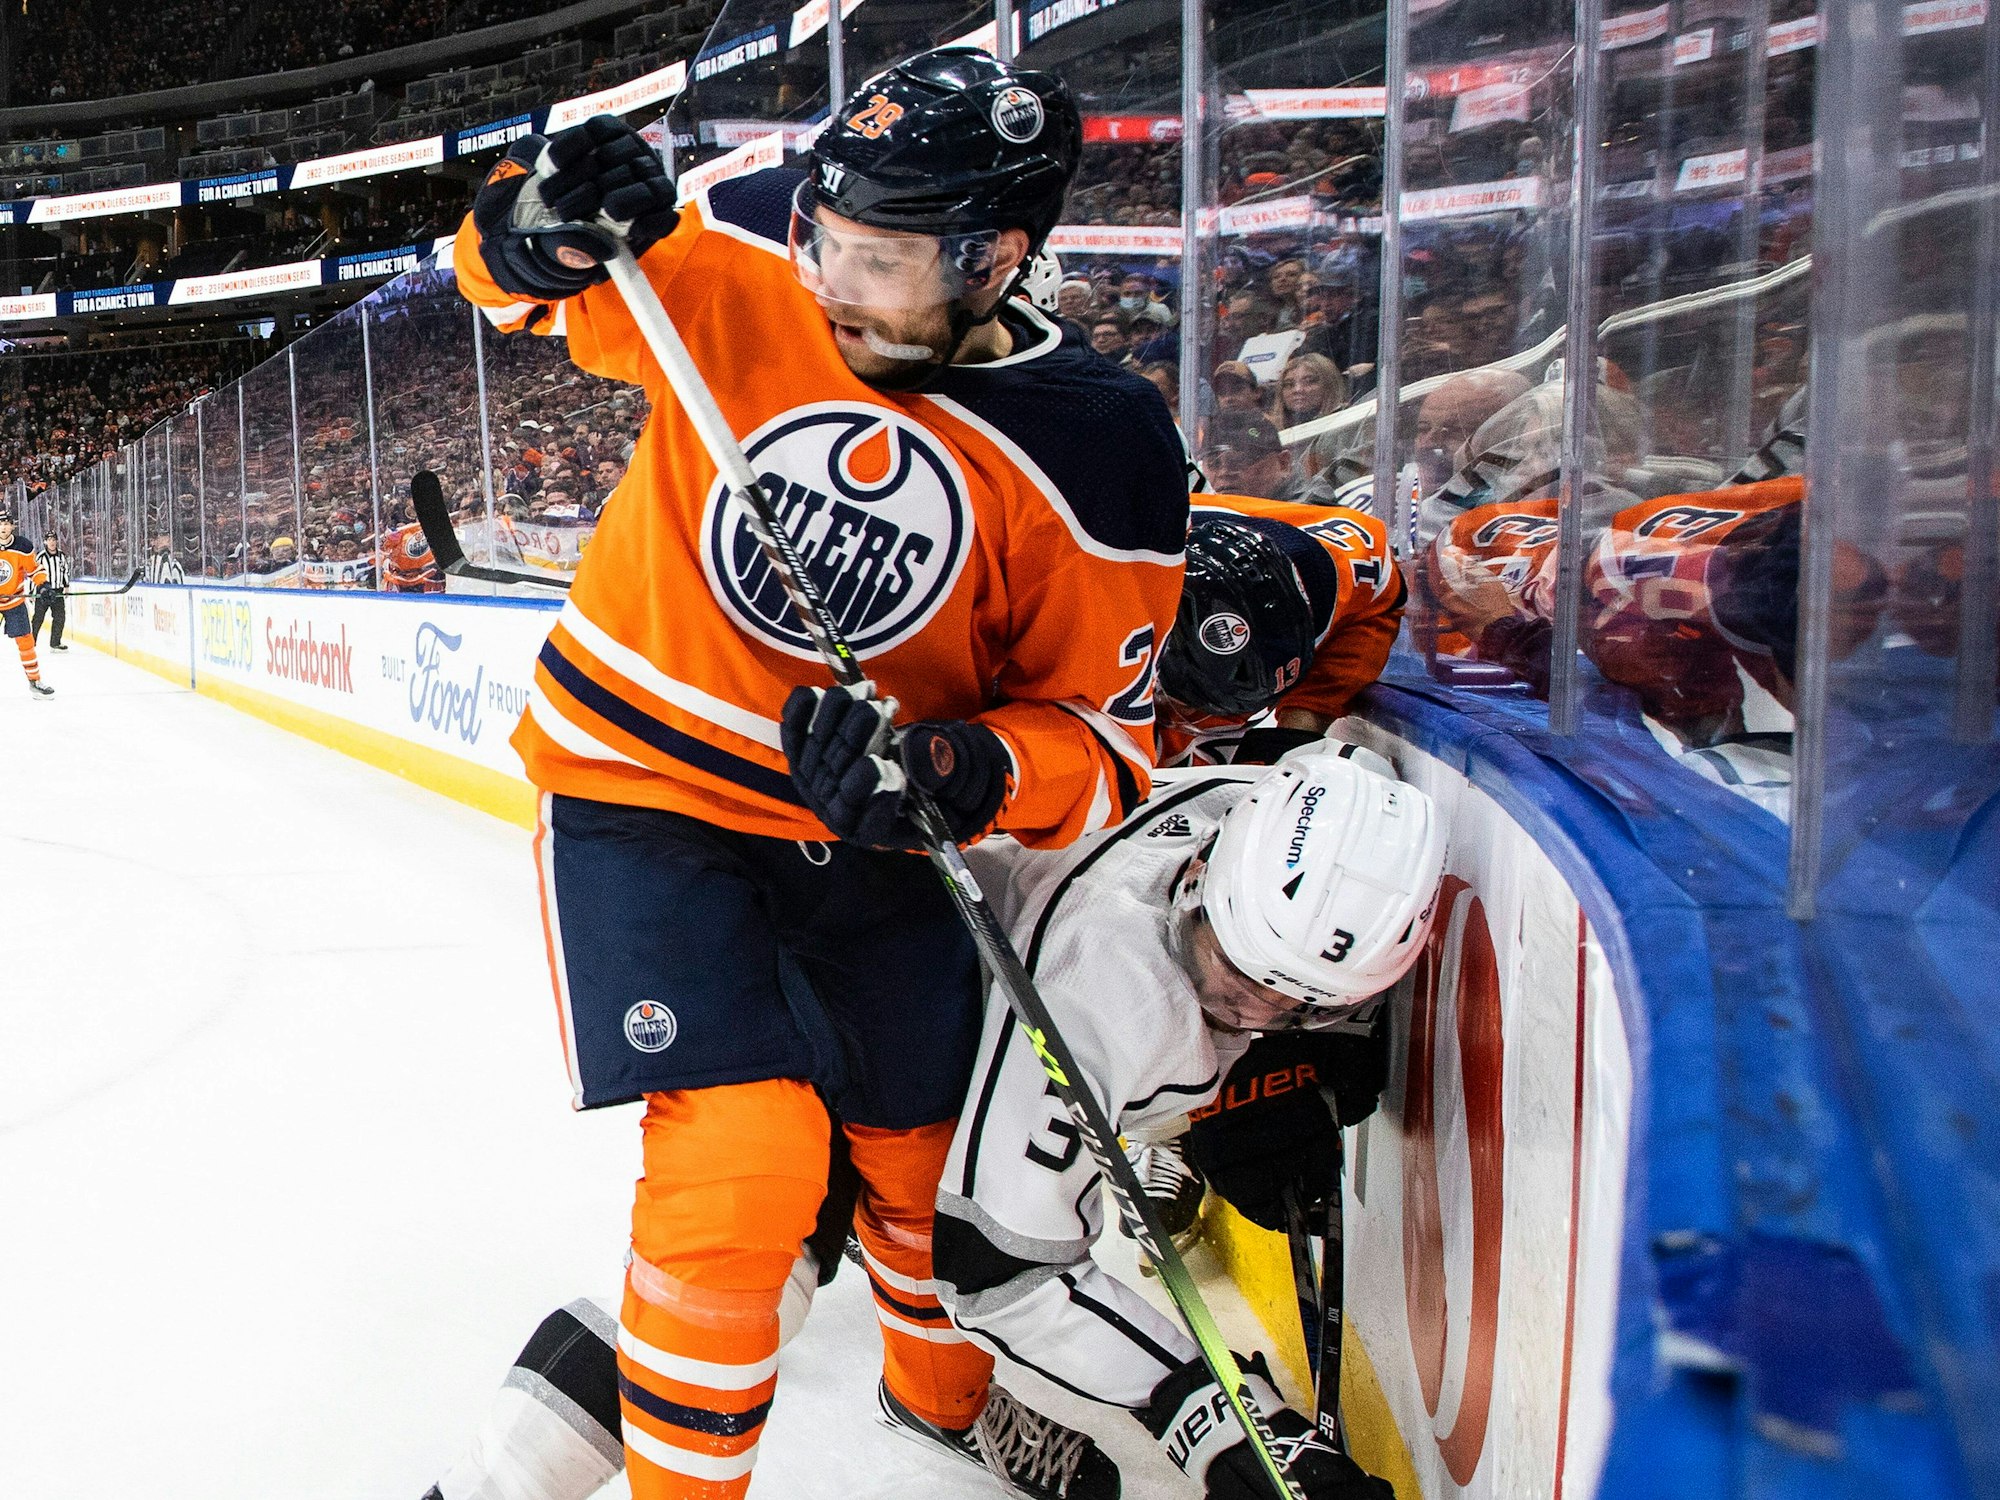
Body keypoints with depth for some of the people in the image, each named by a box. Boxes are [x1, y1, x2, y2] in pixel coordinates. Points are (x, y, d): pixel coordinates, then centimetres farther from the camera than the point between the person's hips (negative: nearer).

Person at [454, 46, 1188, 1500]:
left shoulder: (1099, 460, -17)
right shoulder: (743, 258, -13)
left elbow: (1100, 741, -12)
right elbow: (516, 280, 2)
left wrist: (953, 773, -32)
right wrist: (546, 221, -22)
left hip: (860, 829, 2)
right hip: (641, 779, -1)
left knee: (927, 1149, 17)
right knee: (743, 1160, -17)